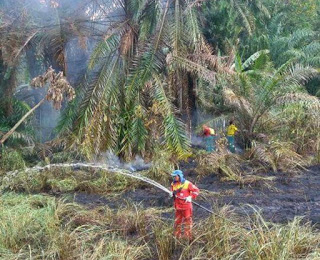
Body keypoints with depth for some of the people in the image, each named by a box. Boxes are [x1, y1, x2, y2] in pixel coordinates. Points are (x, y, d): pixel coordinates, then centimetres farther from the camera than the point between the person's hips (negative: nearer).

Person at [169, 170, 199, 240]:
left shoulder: (187, 183, -10)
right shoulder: (173, 184, 7)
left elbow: (196, 190, -7)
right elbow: (173, 192, 22)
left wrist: (190, 197, -15)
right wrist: (172, 193, 0)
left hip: (186, 206, -5)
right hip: (178, 206, 6)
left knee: (187, 221, 3)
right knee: (177, 221, 11)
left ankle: (187, 237, 11)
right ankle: (177, 236, 23)